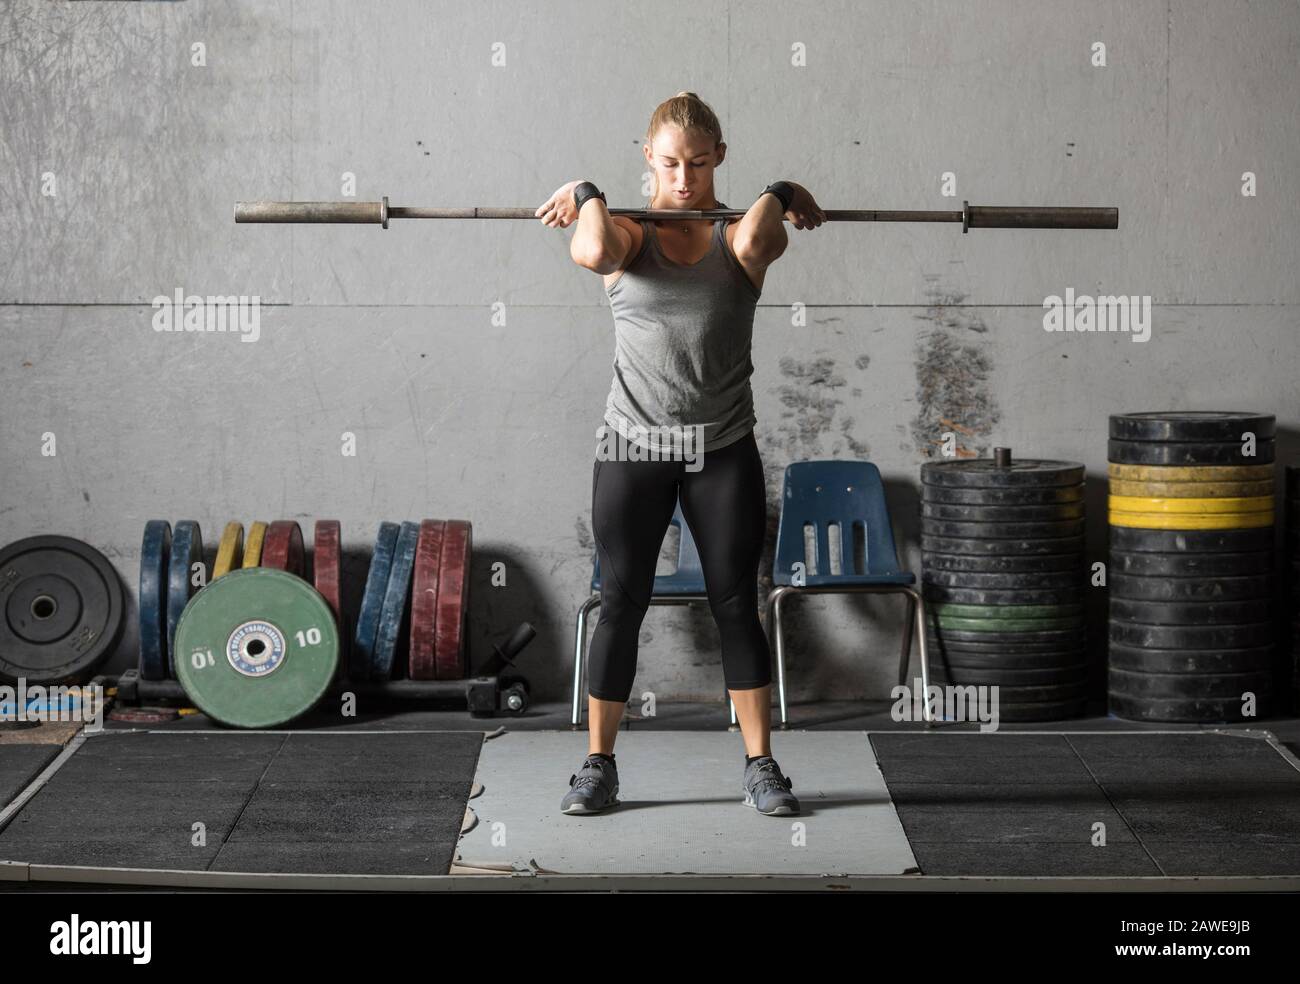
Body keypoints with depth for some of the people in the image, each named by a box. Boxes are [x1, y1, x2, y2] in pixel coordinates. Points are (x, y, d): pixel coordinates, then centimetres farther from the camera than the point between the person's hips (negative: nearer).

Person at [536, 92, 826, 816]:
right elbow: (594, 251, -25)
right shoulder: (629, 233, 0)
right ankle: (599, 766, 14)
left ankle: (761, 765, 14)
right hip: (634, 448, 0)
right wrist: (588, 197, -6)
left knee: (737, 605, 5)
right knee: (621, 605, 4)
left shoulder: (740, 234, -1)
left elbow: (754, 241, -26)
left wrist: (779, 198, -7)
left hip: (724, 451, 0)